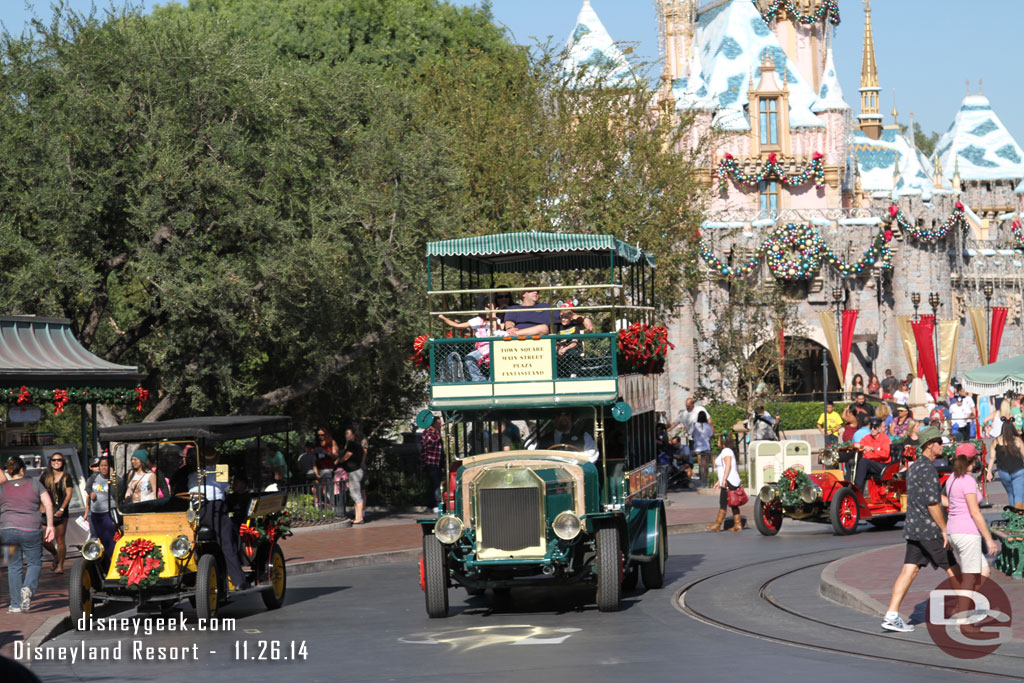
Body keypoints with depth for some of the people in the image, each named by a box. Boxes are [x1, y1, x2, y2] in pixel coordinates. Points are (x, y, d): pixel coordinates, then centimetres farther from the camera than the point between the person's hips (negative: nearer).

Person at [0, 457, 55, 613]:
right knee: (35, 563, 13)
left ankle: (16, 604, 9)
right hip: (30, 530, -1)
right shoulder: (34, 483, 6)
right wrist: (50, 526, 1)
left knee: (13, 566, 10)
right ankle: (28, 588, -15)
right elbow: (48, 504, -1)